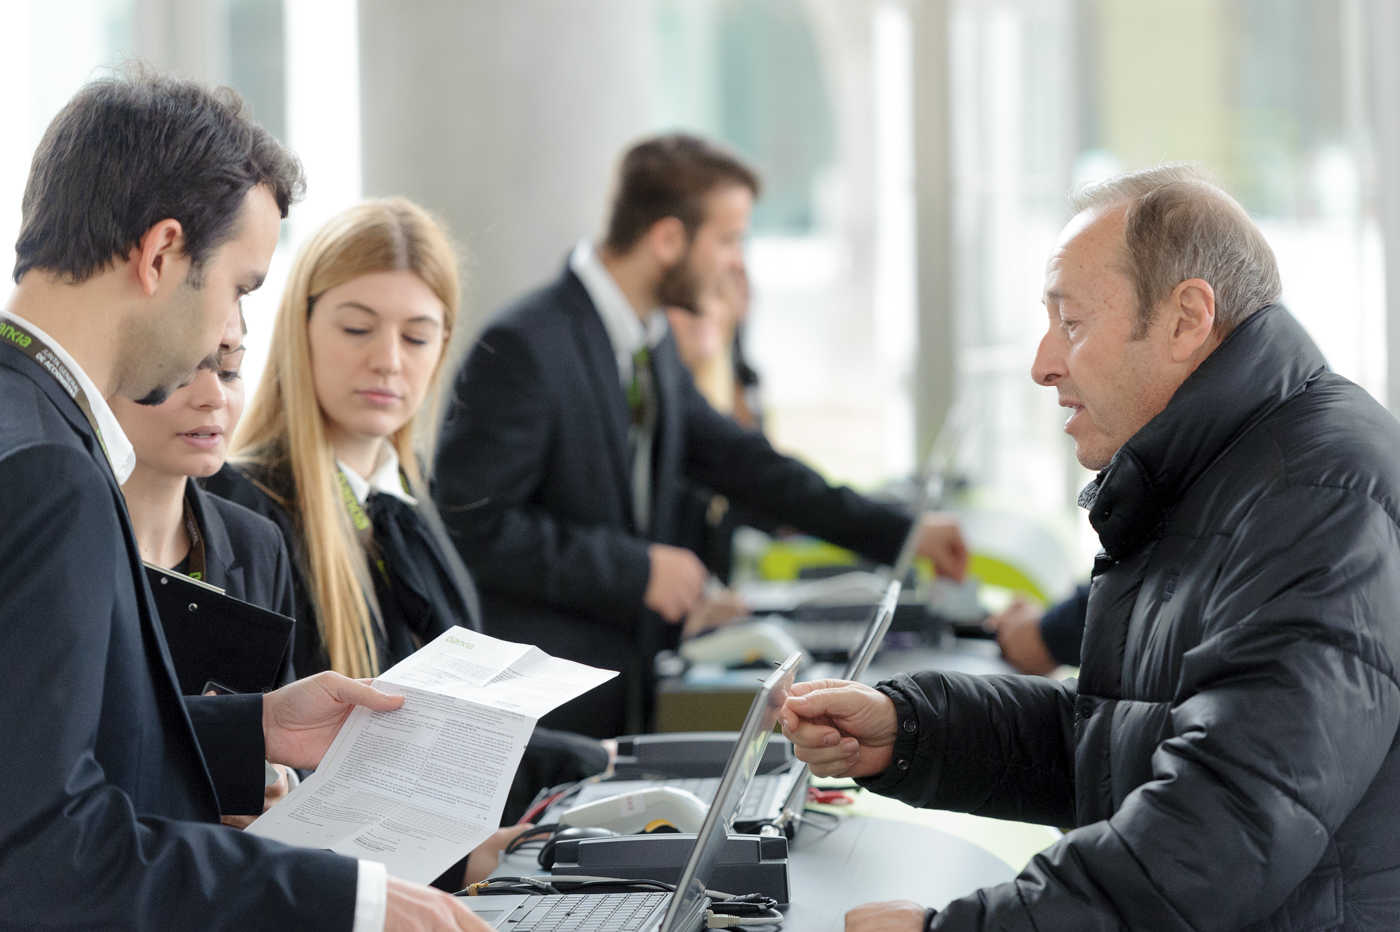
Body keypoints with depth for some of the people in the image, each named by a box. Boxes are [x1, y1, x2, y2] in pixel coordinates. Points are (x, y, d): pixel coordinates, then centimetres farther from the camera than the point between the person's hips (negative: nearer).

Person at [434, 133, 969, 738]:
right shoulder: (522, 348, -17)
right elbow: (475, 525, -20)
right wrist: (636, 569, -17)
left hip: (630, 684, 8)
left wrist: (902, 535, 16)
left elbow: (734, 458, 18)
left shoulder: (654, 345, 11)